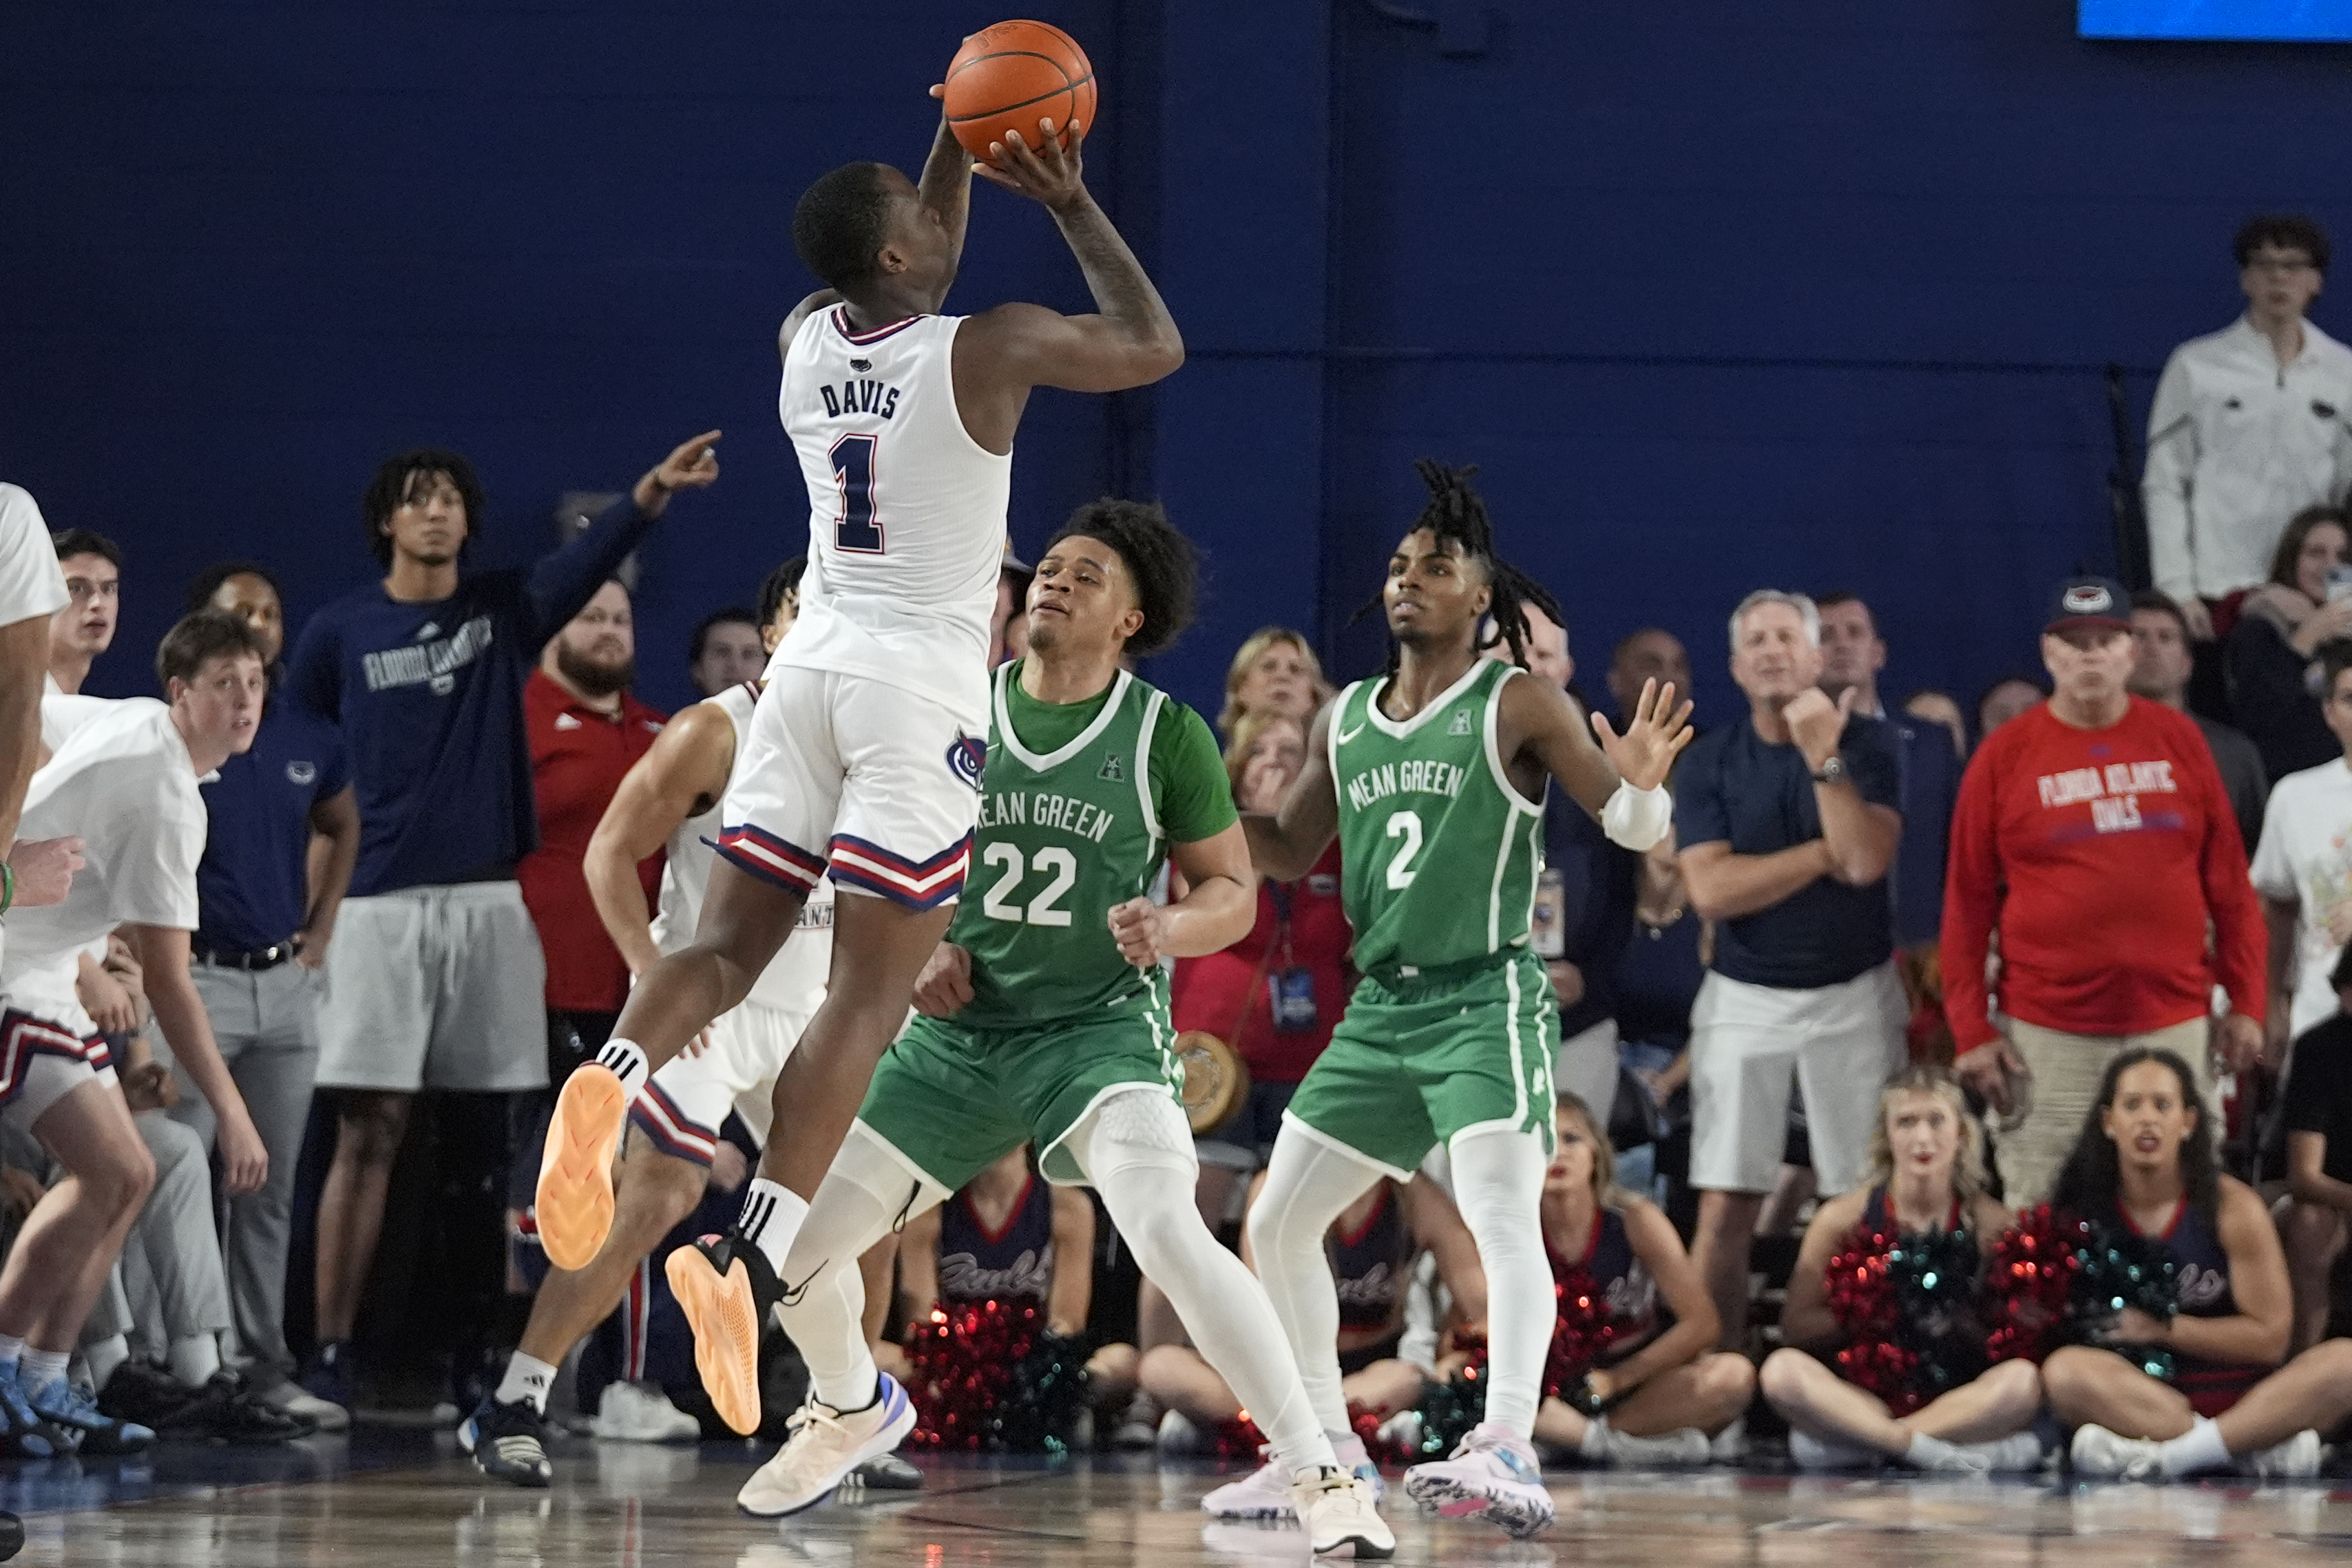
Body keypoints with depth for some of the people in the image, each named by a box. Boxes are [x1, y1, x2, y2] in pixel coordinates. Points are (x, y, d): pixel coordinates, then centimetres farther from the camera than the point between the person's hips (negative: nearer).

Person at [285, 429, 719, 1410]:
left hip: (492, 901, 2)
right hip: (384, 903, -2)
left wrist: (652, 492, -28)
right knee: (368, 1133, -7)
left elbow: (591, 558, -10)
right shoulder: (340, 632, 7)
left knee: (489, 1145, 3)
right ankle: (329, 1357, -8)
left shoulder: (506, 610, 8)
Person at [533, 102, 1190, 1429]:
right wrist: (1072, 205, 12)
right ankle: (751, 1260, -20)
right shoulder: (990, 349, -8)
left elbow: (916, 289, 32)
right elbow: (1157, 346, 8)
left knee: (729, 945, 6)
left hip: (814, 664, 5)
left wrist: (960, 148, 25)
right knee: (869, 994, -7)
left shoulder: (809, 340, 8)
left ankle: (616, 1082, -27)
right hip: (923, 688, -5)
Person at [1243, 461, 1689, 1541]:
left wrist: (1641, 785, -30)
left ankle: (1509, 1453, -36)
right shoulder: (1345, 721, 13)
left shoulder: (1518, 705, -4)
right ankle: (1324, 1450, 20)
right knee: (1277, 1224, 9)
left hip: (1488, 999, -7)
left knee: (1501, 1216, -25)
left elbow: (1632, 831, -7)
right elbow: (1287, 852, 24)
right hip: (1380, 1007, 7)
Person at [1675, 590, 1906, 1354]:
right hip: (1745, 999, 1)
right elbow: (1711, 890, -11)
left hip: (1853, 995, -1)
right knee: (1725, 1211, -2)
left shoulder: (1866, 742, -1)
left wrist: (1824, 758, -21)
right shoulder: (1709, 762, 2)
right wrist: (1827, 855, -12)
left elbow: (1867, 859, -16)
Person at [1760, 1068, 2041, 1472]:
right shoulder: (1843, 1217, 4)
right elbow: (1795, 1326, 2)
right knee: (1782, 1369, -28)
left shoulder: (1989, 1222, 4)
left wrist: (1959, 1320, -17)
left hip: (1958, 1401, 0)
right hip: (1862, 1392, 0)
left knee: (2024, 1380, -32)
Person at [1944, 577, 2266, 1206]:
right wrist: (1971, 1031, -2)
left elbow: (2229, 882, 10)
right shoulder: (2004, 754, 3)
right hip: (2049, 1031, -2)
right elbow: (1967, 900, 3)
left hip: (2174, 1022, 2)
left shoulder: (2178, 739, 8)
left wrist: (2247, 1004, 5)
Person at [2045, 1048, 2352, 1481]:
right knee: (2064, 1370, -33)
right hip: (2139, 1398, -1)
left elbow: (2270, 1338, 0)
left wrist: (2163, 1327, -7)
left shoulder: (2233, 1208, 1)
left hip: (2239, 1398, 1)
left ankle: (2170, 1455, -37)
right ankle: (2265, 1449, -35)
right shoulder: (2080, 1211, 4)